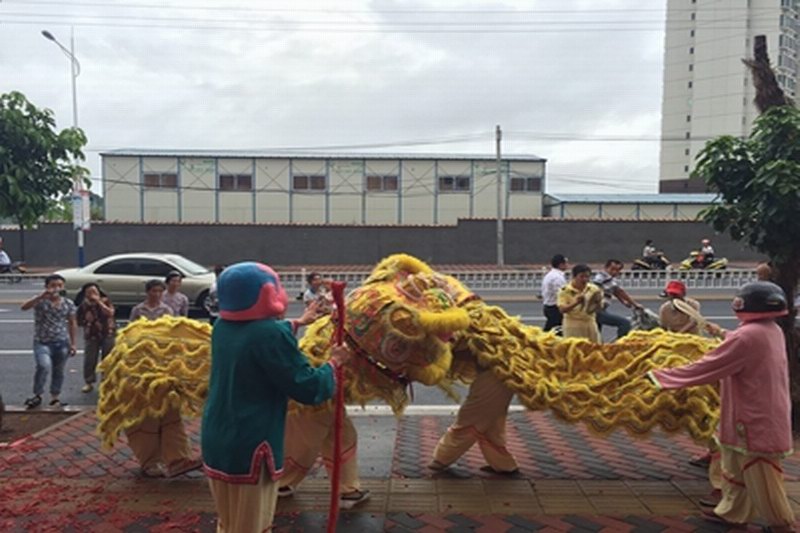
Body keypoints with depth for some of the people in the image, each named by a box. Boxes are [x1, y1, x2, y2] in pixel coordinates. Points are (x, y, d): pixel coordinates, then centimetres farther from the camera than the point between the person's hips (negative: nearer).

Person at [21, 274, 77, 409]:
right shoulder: (40, 301, -7)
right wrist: (41, 296, -39)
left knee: (58, 372, 11)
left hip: (62, 343, 3)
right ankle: (37, 395, -4)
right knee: (44, 366, -24)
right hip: (42, 342, -3)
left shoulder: (69, 304, 1)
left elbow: (72, 324, 7)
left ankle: (55, 398, 27)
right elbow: (24, 307, -27)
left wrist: (73, 343, 4)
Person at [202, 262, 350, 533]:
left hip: (216, 442, 8)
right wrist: (334, 362, -1)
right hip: (250, 449, -8)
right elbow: (309, 388, -17)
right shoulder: (272, 334, -24)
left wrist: (298, 322, 33)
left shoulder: (223, 326, 2)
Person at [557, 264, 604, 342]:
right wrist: (576, 303, -30)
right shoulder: (565, 290, -9)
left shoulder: (593, 289, 1)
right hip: (573, 325, -4)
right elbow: (562, 309, -15)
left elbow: (599, 307, 6)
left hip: (590, 324, 4)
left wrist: (598, 302, -17)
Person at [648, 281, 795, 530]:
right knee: (737, 467, 19)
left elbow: (707, 367, -25)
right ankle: (732, 512, 30)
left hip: (756, 419, -10)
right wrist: (723, 334, 40)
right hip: (764, 414, 10)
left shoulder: (747, 336, -25)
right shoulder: (771, 330, 4)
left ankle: (781, 523, 21)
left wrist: (662, 377, -21)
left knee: (760, 477, 6)